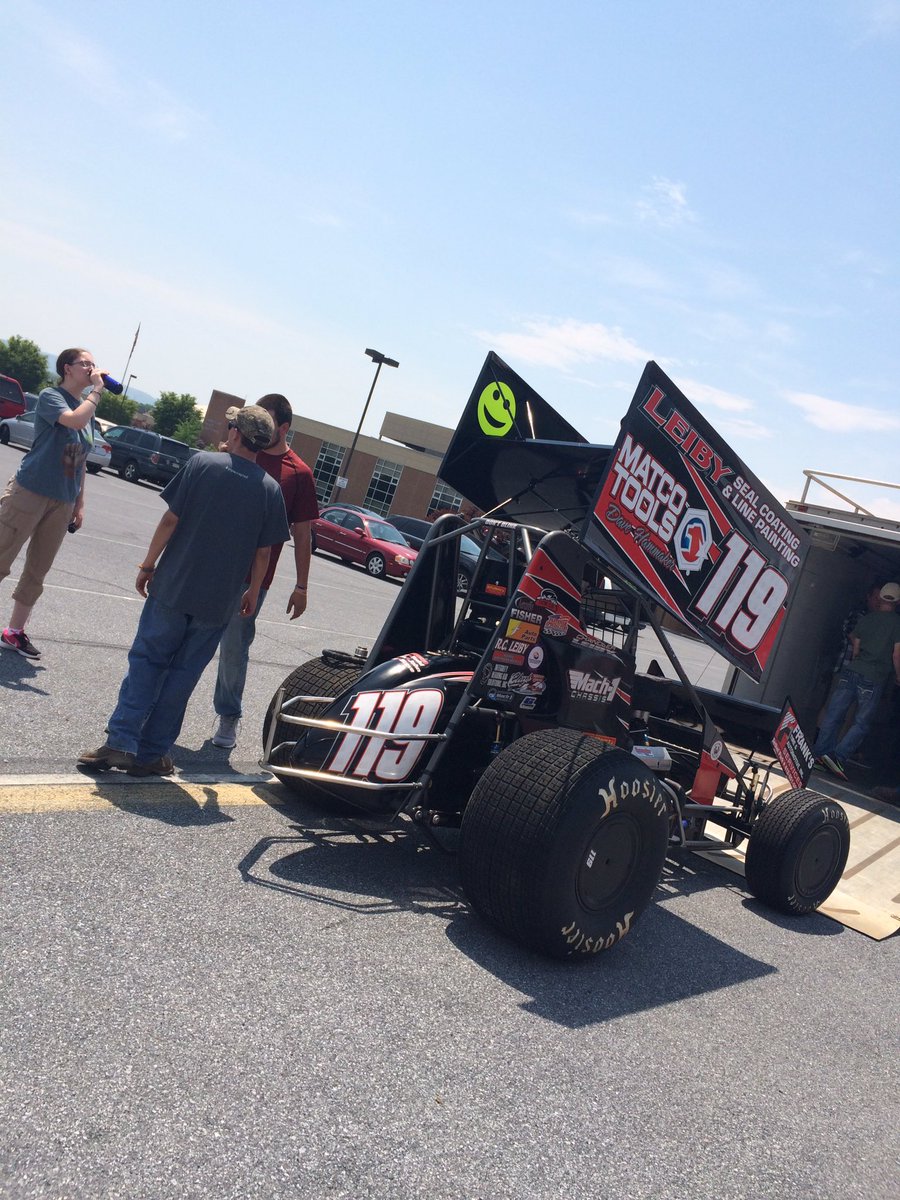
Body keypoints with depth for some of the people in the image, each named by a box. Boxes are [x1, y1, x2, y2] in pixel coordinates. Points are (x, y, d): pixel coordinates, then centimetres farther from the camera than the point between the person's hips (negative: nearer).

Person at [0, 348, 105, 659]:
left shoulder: (88, 409, 13)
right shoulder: (50, 396, -7)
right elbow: (75, 420, -29)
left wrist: (79, 503, 15)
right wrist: (97, 390, -16)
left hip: (62, 504, 7)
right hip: (29, 492, -6)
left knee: (37, 572, 10)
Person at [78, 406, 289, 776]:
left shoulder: (202, 463, -5)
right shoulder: (271, 490, 1)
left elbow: (171, 520, -6)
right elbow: (262, 552, 2)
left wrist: (148, 565, 3)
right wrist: (252, 592, 15)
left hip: (173, 586, -1)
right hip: (219, 600, 2)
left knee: (146, 661, 9)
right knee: (182, 675, 9)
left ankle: (120, 742, 2)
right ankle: (151, 753, 13)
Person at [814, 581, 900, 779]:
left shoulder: (865, 619, 11)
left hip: (852, 671, 4)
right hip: (874, 679, -4)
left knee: (834, 715, 7)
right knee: (862, 722, 1)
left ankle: (820, 752, 6)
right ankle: (839, 756, -12)